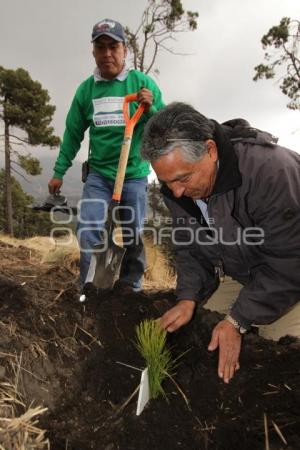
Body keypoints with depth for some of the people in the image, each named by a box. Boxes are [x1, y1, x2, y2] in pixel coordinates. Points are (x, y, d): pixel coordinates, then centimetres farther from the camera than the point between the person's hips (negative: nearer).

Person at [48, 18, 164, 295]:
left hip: (134, 173, -1)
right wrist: (59, 172, 10)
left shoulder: (143, 83, -4)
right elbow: (73, 134, 10)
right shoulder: (86, 89, 2)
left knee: (134, 235, 8)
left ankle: (131, 289, 26)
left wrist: (150, 109, -21)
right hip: (98, 173, 2)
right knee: (88, 230, -11)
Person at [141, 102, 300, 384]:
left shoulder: (270, 169, -34)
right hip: (241, 278, 5)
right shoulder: (176, 185, -13)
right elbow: (188, 245, -1)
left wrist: (237, 321, -25)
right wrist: (188, 298, -14)